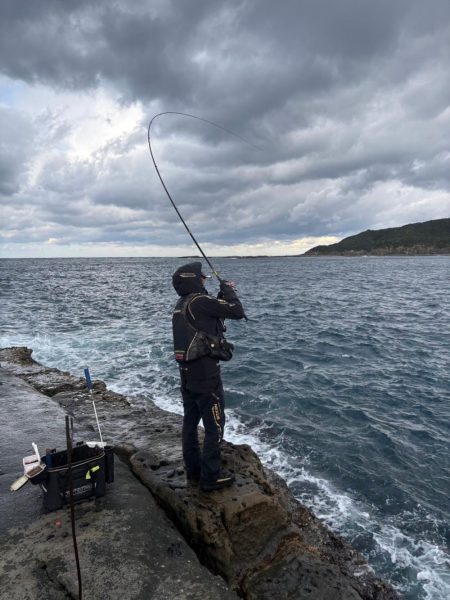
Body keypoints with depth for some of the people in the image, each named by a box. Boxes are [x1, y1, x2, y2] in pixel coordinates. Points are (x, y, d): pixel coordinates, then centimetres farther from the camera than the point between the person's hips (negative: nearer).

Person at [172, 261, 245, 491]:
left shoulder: (181, 305, 11)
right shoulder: (200, 301, -17)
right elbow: (237, 312, -15)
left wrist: (221, 295, 13)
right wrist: (229, 290, 0)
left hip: (186, 372, 9)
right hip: (205, 373, -9)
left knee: (190, 422, 17)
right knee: (215, 425, 4)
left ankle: (193, 471, 30)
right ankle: (210, 477, 13)